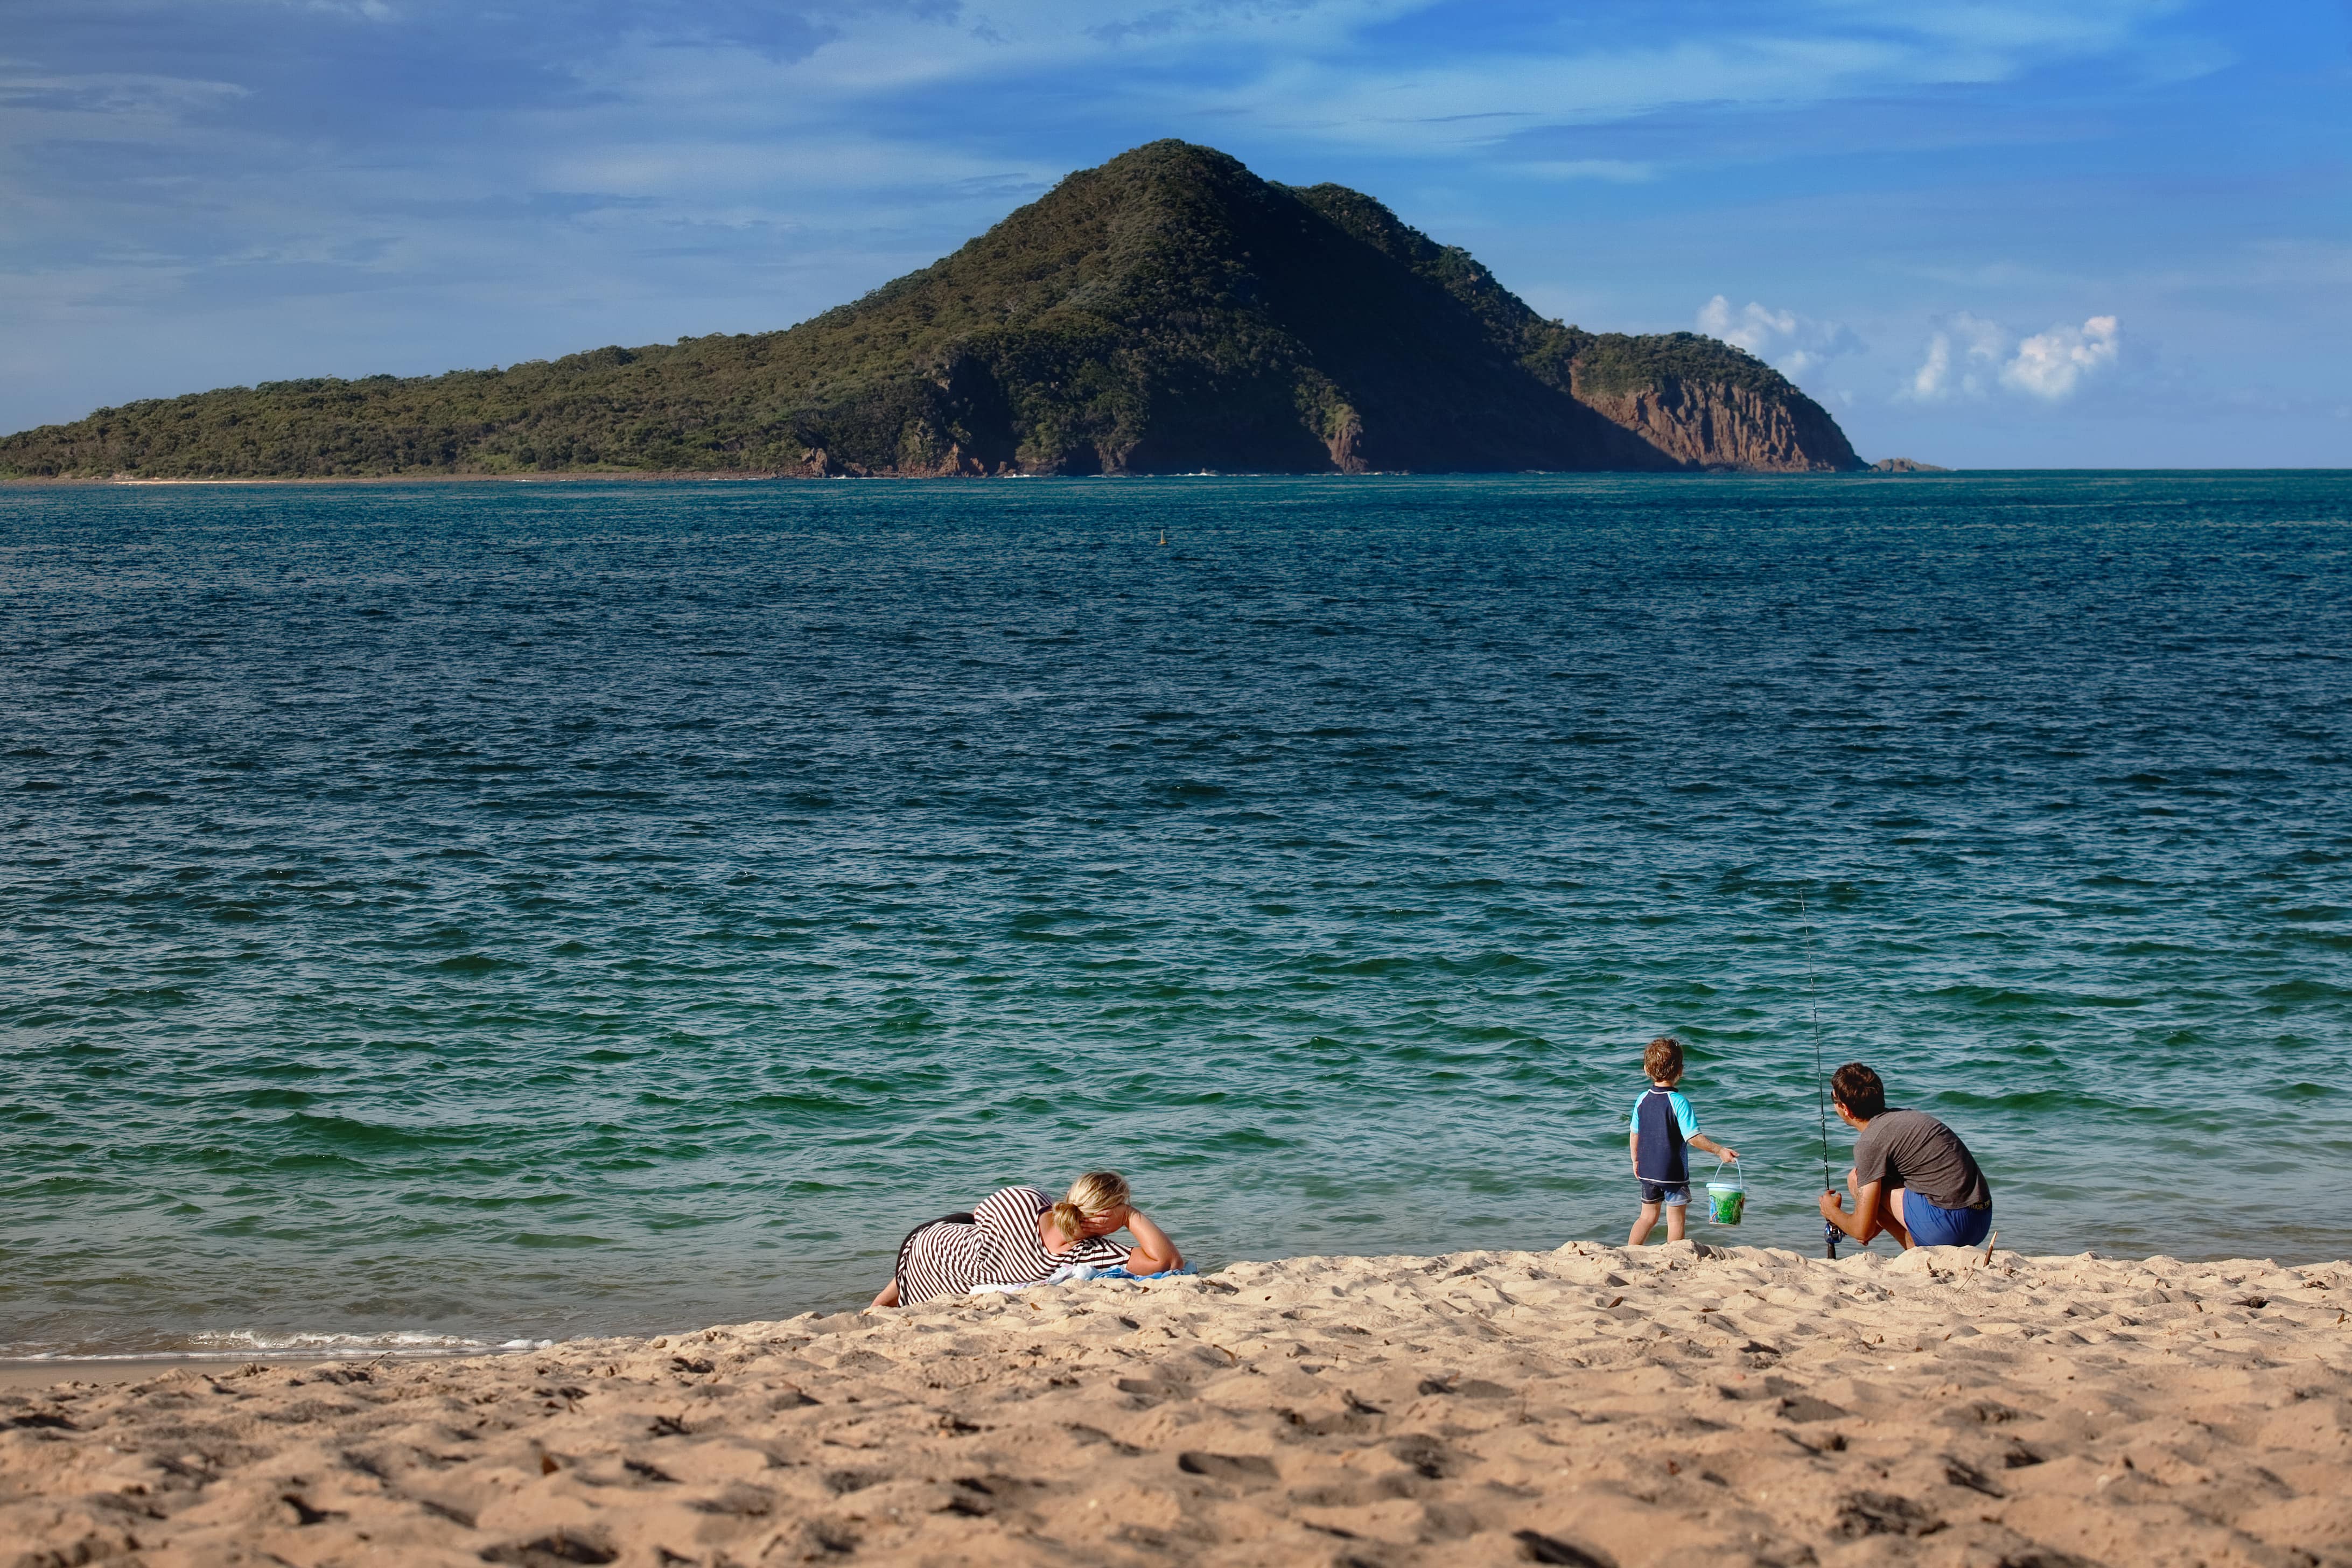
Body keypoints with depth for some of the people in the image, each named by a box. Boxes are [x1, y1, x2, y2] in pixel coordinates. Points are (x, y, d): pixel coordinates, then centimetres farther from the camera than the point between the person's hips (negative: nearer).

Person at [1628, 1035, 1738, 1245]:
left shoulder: (1642, 1100, -1)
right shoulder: (1679, 1102, -18)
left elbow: (1635, 1135, 7)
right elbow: (1693, 1138, -21)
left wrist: (1636, 1161, 20)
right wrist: (1720, 1151, -14)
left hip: (1647, 1172, 6)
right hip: (1673, 1173, -6)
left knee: (1648, 1216, 18)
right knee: (1676, 1220, 5)